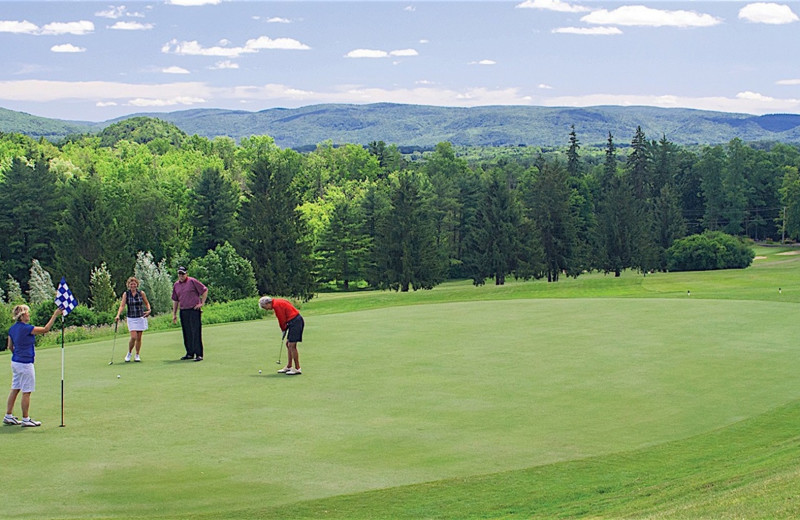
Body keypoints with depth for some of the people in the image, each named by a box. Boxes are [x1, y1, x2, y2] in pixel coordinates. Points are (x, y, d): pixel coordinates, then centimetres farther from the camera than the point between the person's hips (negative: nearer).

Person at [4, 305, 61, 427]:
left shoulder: (12, 329, 6)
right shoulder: (26, 328, -19)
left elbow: (10, 347, 15)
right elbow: (45, 329, -17)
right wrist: (55, 315, -13)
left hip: (15, 362, 9)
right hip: (25, 364, -9)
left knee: (15, 389, 15)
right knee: (26, 392, 0)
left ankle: (8, 416, 19)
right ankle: (26, 419, 7)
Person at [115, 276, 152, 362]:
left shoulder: (141, 293, -1)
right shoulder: (126, 294, -3)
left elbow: (147, 303, 11)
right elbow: (122, 305, -11)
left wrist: (149, 310, -8)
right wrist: (118, 315, -25)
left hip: (141, 317, 1)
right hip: (131, 318, -1)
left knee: (139, 338, 4)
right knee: (133, 337, -12)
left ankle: (137, 355, 17)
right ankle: (129, 353, 10)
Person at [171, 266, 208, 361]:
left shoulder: (192, 281, -4)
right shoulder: (176, 285, 14)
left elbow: (205, 290, -1)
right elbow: (175, 300, 20)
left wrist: (202, 303, -4)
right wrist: (174, 314, 17)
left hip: (194, 310, -6)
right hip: (183, 311, 6)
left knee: (196, 332, -9)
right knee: (186, 334, 8)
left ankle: (199, 354, -9)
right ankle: (190, 353, 16)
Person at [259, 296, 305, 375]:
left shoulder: (276, 305, -14)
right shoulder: (278, 302, 17)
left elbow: (282, 319, -12)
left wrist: (283, 329, 5)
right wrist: (284, 329, 11)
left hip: (295, 321, -10)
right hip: (294, 321, 10)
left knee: (292, 345, -10)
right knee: (288, 344, 15)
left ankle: (297, 369, -8)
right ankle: (289, 367, 21)